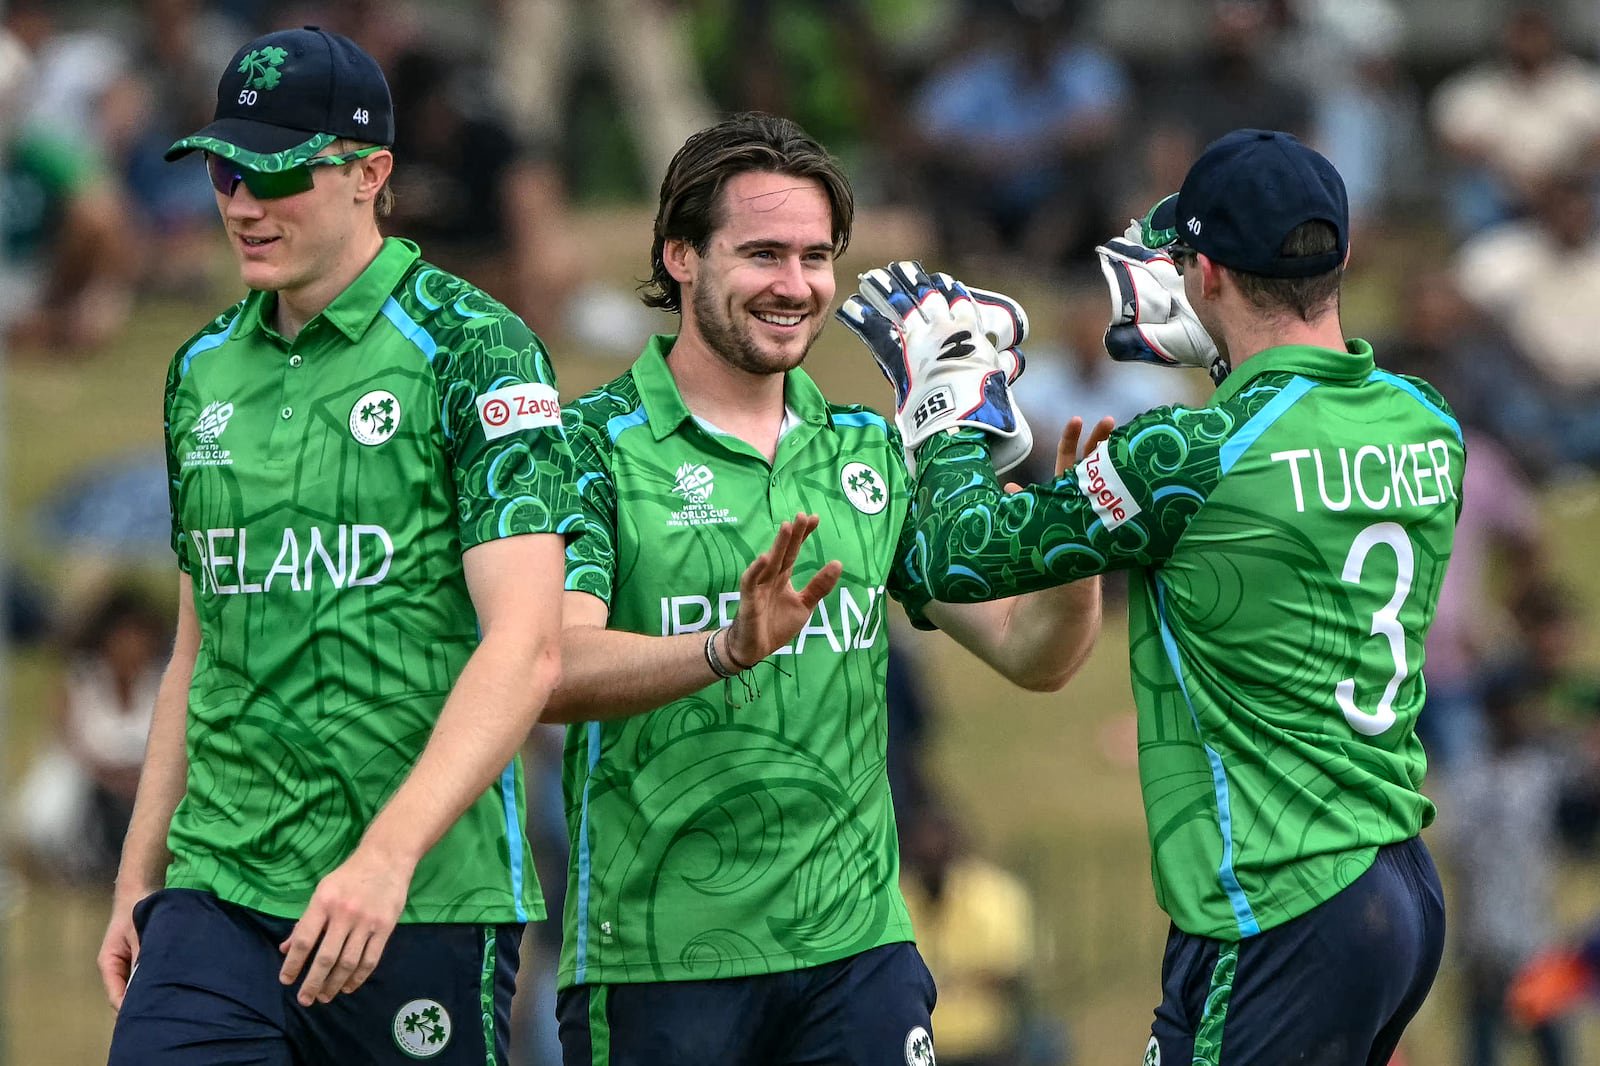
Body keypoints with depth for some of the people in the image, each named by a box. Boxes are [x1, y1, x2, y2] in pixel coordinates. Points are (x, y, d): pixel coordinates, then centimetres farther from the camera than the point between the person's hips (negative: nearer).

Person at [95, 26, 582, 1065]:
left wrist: (385, 857, -25)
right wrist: (139, 880, 17)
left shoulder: (469, 350, -6)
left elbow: (525, 647, -15)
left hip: (423, 902, -5)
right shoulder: (204, 372, 15)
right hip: (218, 893, 5)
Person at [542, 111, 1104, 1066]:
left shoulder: (872, 453, 13)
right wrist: (729, 649, -35)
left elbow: (1030, 654, 10)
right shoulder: (596, 447, -3)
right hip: (658, 962, -4)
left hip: (858, 950, 4)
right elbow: (557, 673, -18)